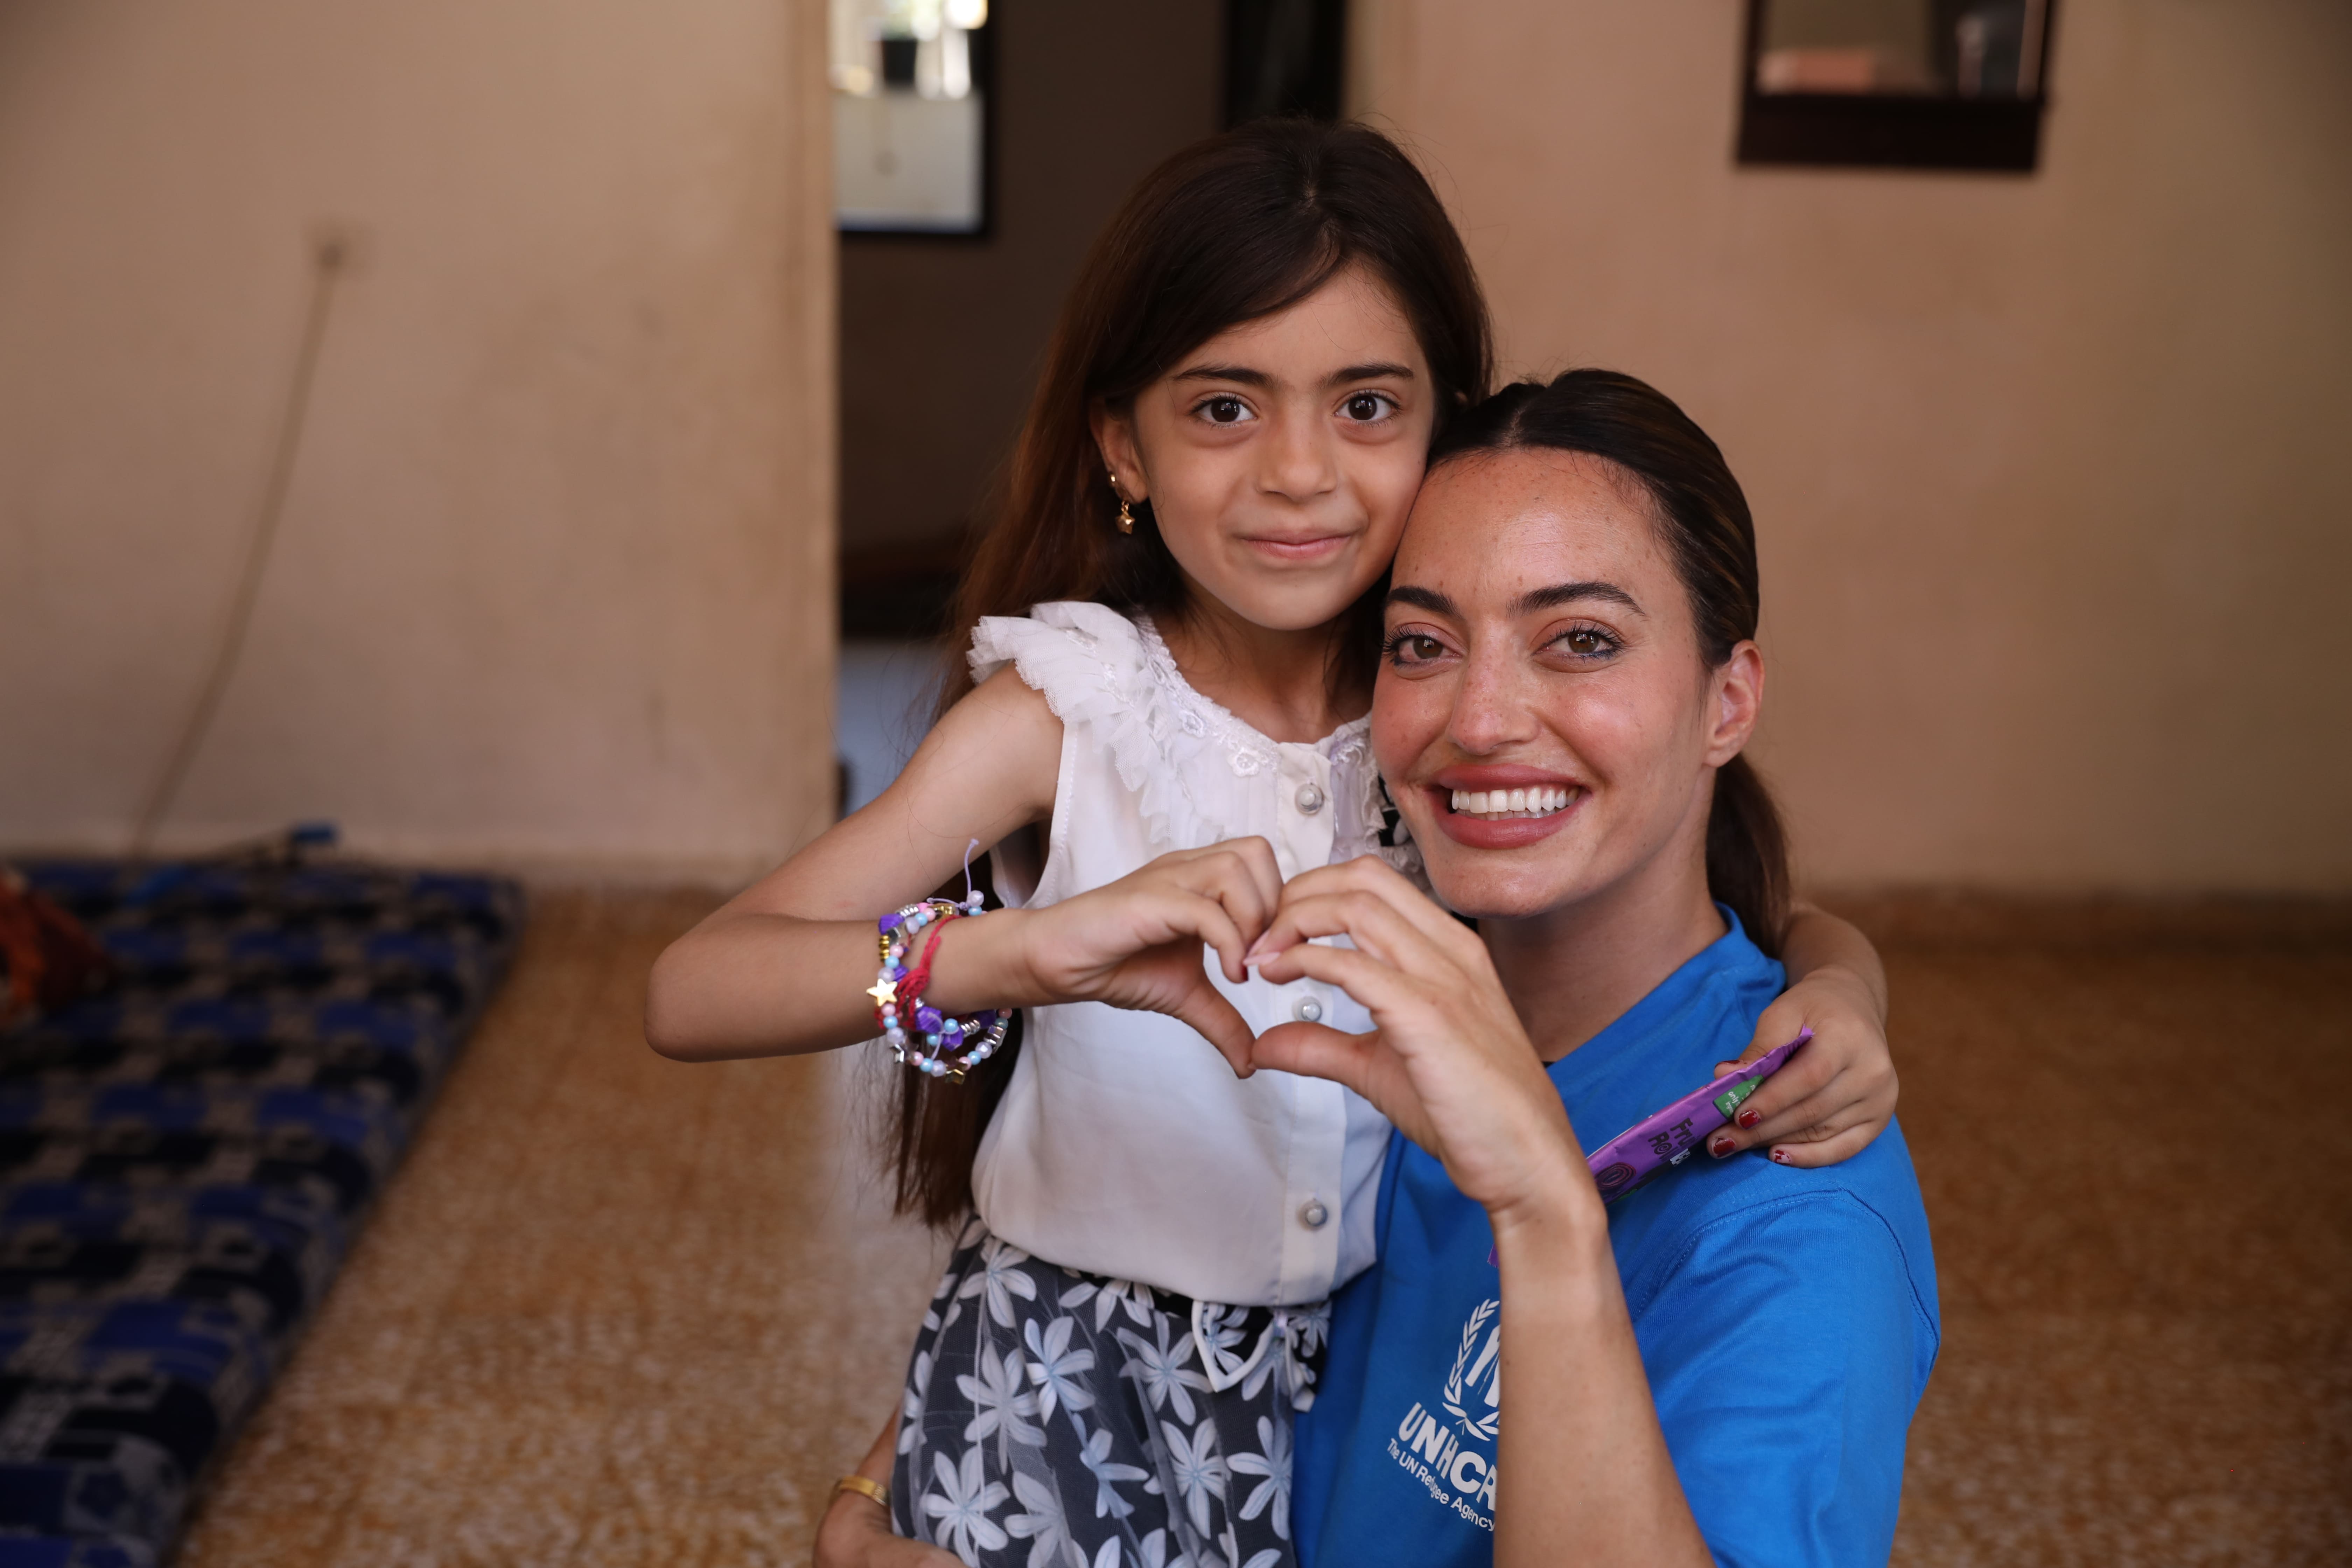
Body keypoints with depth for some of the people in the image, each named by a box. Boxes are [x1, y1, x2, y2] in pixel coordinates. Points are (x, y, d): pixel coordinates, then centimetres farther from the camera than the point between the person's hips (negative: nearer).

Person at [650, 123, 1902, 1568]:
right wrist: (1027, 948, -44)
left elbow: (1785, 920, -4)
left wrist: (1836, 993, -28)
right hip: (1072, 1405, -2)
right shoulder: (1057, 715, -16)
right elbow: (691, 994, -27)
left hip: (1382, 1387, 3)